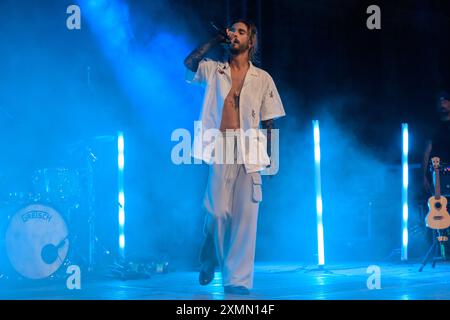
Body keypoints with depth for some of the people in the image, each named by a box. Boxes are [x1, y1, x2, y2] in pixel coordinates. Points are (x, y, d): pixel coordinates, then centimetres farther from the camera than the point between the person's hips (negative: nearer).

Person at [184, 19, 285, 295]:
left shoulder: (262, 78, 11)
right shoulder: (214, 70, 12)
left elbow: (268, 121, 11)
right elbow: (190, 63, -9)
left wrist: (268, 155, 3)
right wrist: (216, 40, 1)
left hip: (249, 152, 1)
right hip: (220, 150, 0)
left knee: (245, 215, -6)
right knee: (218, 212, -9)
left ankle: (238, 279, -3)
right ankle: (210, 259, 21)